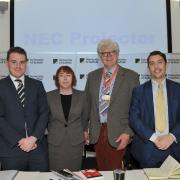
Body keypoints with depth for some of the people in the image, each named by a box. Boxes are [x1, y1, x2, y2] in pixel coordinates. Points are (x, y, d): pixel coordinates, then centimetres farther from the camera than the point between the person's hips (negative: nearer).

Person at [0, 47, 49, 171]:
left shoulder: (37, 85, 9)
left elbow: (44, 113, 3)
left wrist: (33, 138, -9)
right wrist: (19, 140, -11)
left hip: (38, 147, 2)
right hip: (11, 149, -1)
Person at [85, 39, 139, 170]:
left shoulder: (131, 76, -2)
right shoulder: (92, 76, 9)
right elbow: (87, 104, 12)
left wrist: (128, 132, -11)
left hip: (117, 135, -3)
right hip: (97, 133, 3)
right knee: (101, 171, 13)